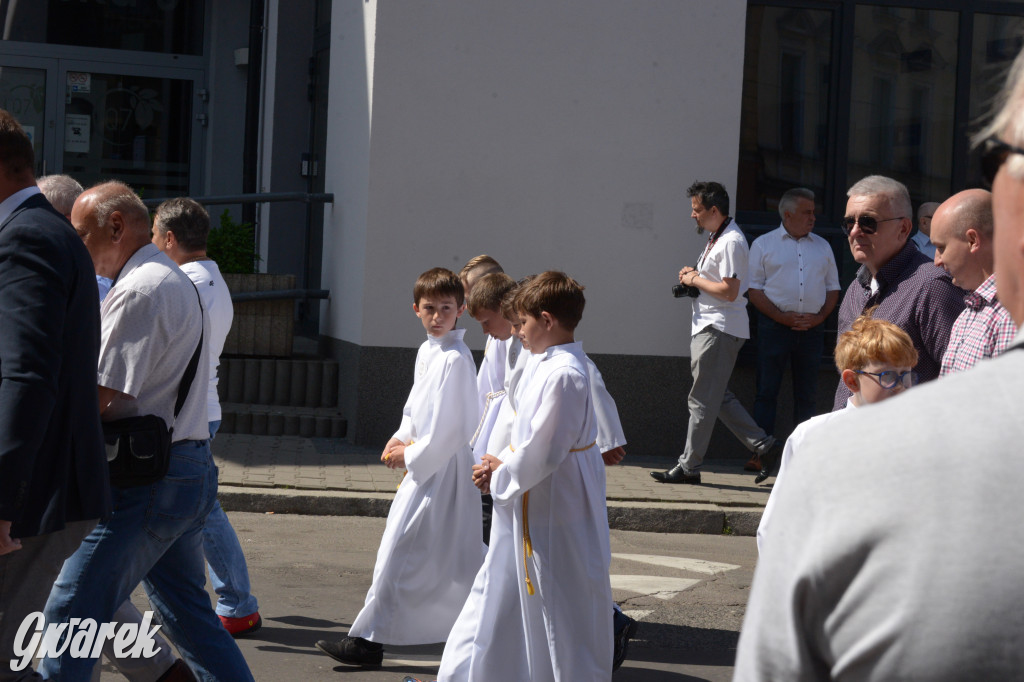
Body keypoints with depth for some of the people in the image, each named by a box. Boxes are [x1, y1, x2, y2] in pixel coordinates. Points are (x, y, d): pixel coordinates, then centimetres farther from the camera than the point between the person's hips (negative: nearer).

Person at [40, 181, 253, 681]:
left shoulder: (137, 292, -14)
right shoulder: (179, 282, 19)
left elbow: (106, 401, -19)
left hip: (147, 483, -10)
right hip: (193, 471, 10)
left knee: (72, 614, -6)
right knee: (187, 611, 16)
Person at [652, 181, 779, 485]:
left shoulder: (731, 242, -17)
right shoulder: (716, 238, 15)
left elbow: (729, 291, -23)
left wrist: (694, 280, -12)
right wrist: (694, 275, 9)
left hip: (719, 330, -11)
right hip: (708, 326, 11)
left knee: (702, 400, -5)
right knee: (717, 397, 13)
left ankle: (688, 467, 1)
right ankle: (763, 446, 17)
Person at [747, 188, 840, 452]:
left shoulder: (822, 247, 15)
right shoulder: (763, 244, 5)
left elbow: (833, 288, 16)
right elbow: (754, 289, -1)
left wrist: (820, 316, -3)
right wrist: (781, 316, -12)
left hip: (812, 328, 3)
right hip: (775, 326, -3)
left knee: (808, 393, 6)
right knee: (767, 389, -4)